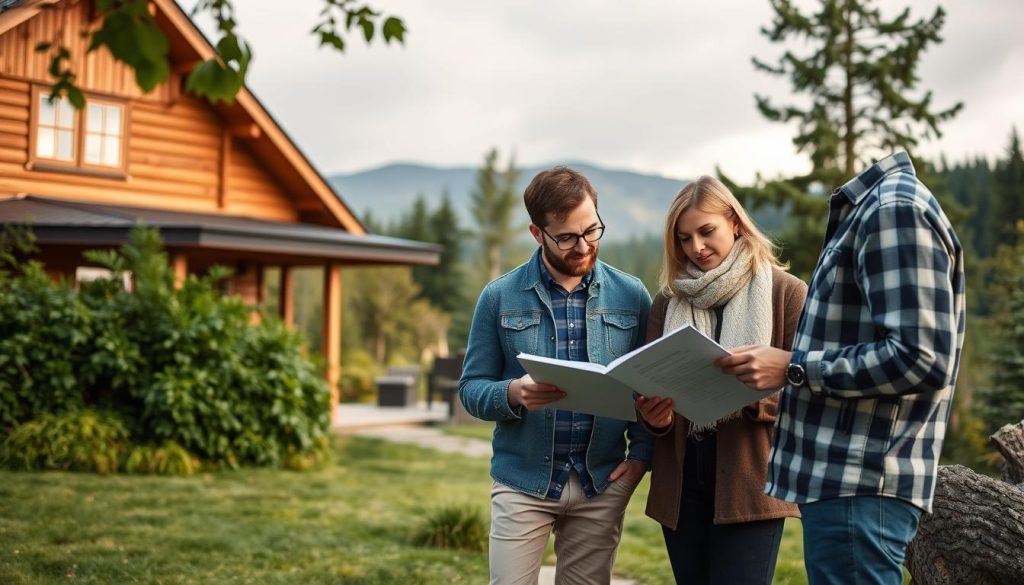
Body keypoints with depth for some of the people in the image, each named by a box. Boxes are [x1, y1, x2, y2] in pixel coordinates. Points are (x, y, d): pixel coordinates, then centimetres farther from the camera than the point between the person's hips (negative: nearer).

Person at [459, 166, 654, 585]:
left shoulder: (631, 295, 3)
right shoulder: (500, 296, -2)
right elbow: (471, 388, -1)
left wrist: (641, 453, -5)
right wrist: (514, 393, -21)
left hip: (602, 486, 2)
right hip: (522, 483, -1)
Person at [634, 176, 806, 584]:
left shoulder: (786, 292, -1)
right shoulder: (668, 302, 12)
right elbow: (649, 383, 13)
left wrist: (749, 399, -23)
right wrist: (654, 415, -10)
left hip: (750, 484, -4)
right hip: (680, 484, 4)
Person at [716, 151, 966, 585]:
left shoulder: (896, 206, -13)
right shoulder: (869, 208, 18)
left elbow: (921, 358, -22)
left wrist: (793, 368, -17)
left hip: (860, 484, -10)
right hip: (840, 476, 10)